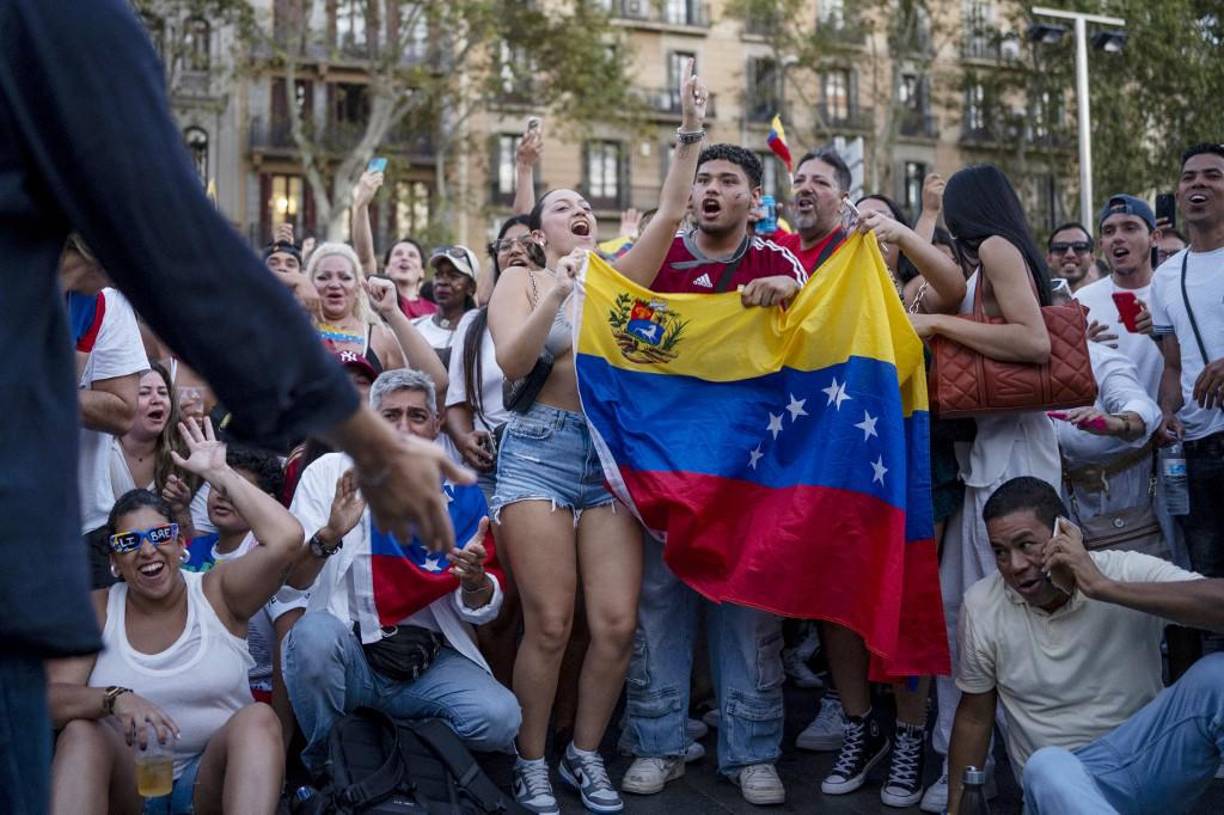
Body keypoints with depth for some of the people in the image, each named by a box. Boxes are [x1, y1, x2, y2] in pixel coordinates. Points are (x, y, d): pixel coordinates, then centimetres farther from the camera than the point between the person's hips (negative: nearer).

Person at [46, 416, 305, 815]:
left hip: (213, 781, -1)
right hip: (127, 780, 1)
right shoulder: (96, 611, 4)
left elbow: (286, 539, -17)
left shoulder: (216, 592, 0)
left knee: (258, 718, -30)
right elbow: (51, 699, -8)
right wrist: (114, 699, -29)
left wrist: (218, 472, -9)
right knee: (81, 731, -27)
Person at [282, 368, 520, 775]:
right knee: (314, 632, -33)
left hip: (430, 659, 2)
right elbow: (292, 577, -9)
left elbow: (481, 611, 4)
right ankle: (324, 765, -6)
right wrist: (329, 535, -30)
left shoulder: (455, 492, 6)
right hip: (347, 650, -1)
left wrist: (474, 579, -20)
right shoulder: (330, 472, 2)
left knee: (499, 717, -24)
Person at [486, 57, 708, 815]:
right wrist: (559, 287, -18)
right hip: (541, 452, -2)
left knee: (618, 623, -5)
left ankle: (586, 753, 16)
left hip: (614, 452, 3)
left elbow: (671, 212, 1)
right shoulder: (520, 280, 6)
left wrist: (690, 132, -5)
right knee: (549, 624, -5)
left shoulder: (620, 277, 13)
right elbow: (512, 362, -10)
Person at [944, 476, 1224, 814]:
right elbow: (974, 716, 8)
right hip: (1064, 781, 0)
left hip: (1146, 766, 1)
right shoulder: (981, 606, -3)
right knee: (1046, 767, -38)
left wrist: (1103, 588, -30)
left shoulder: (1128, 572, -10)